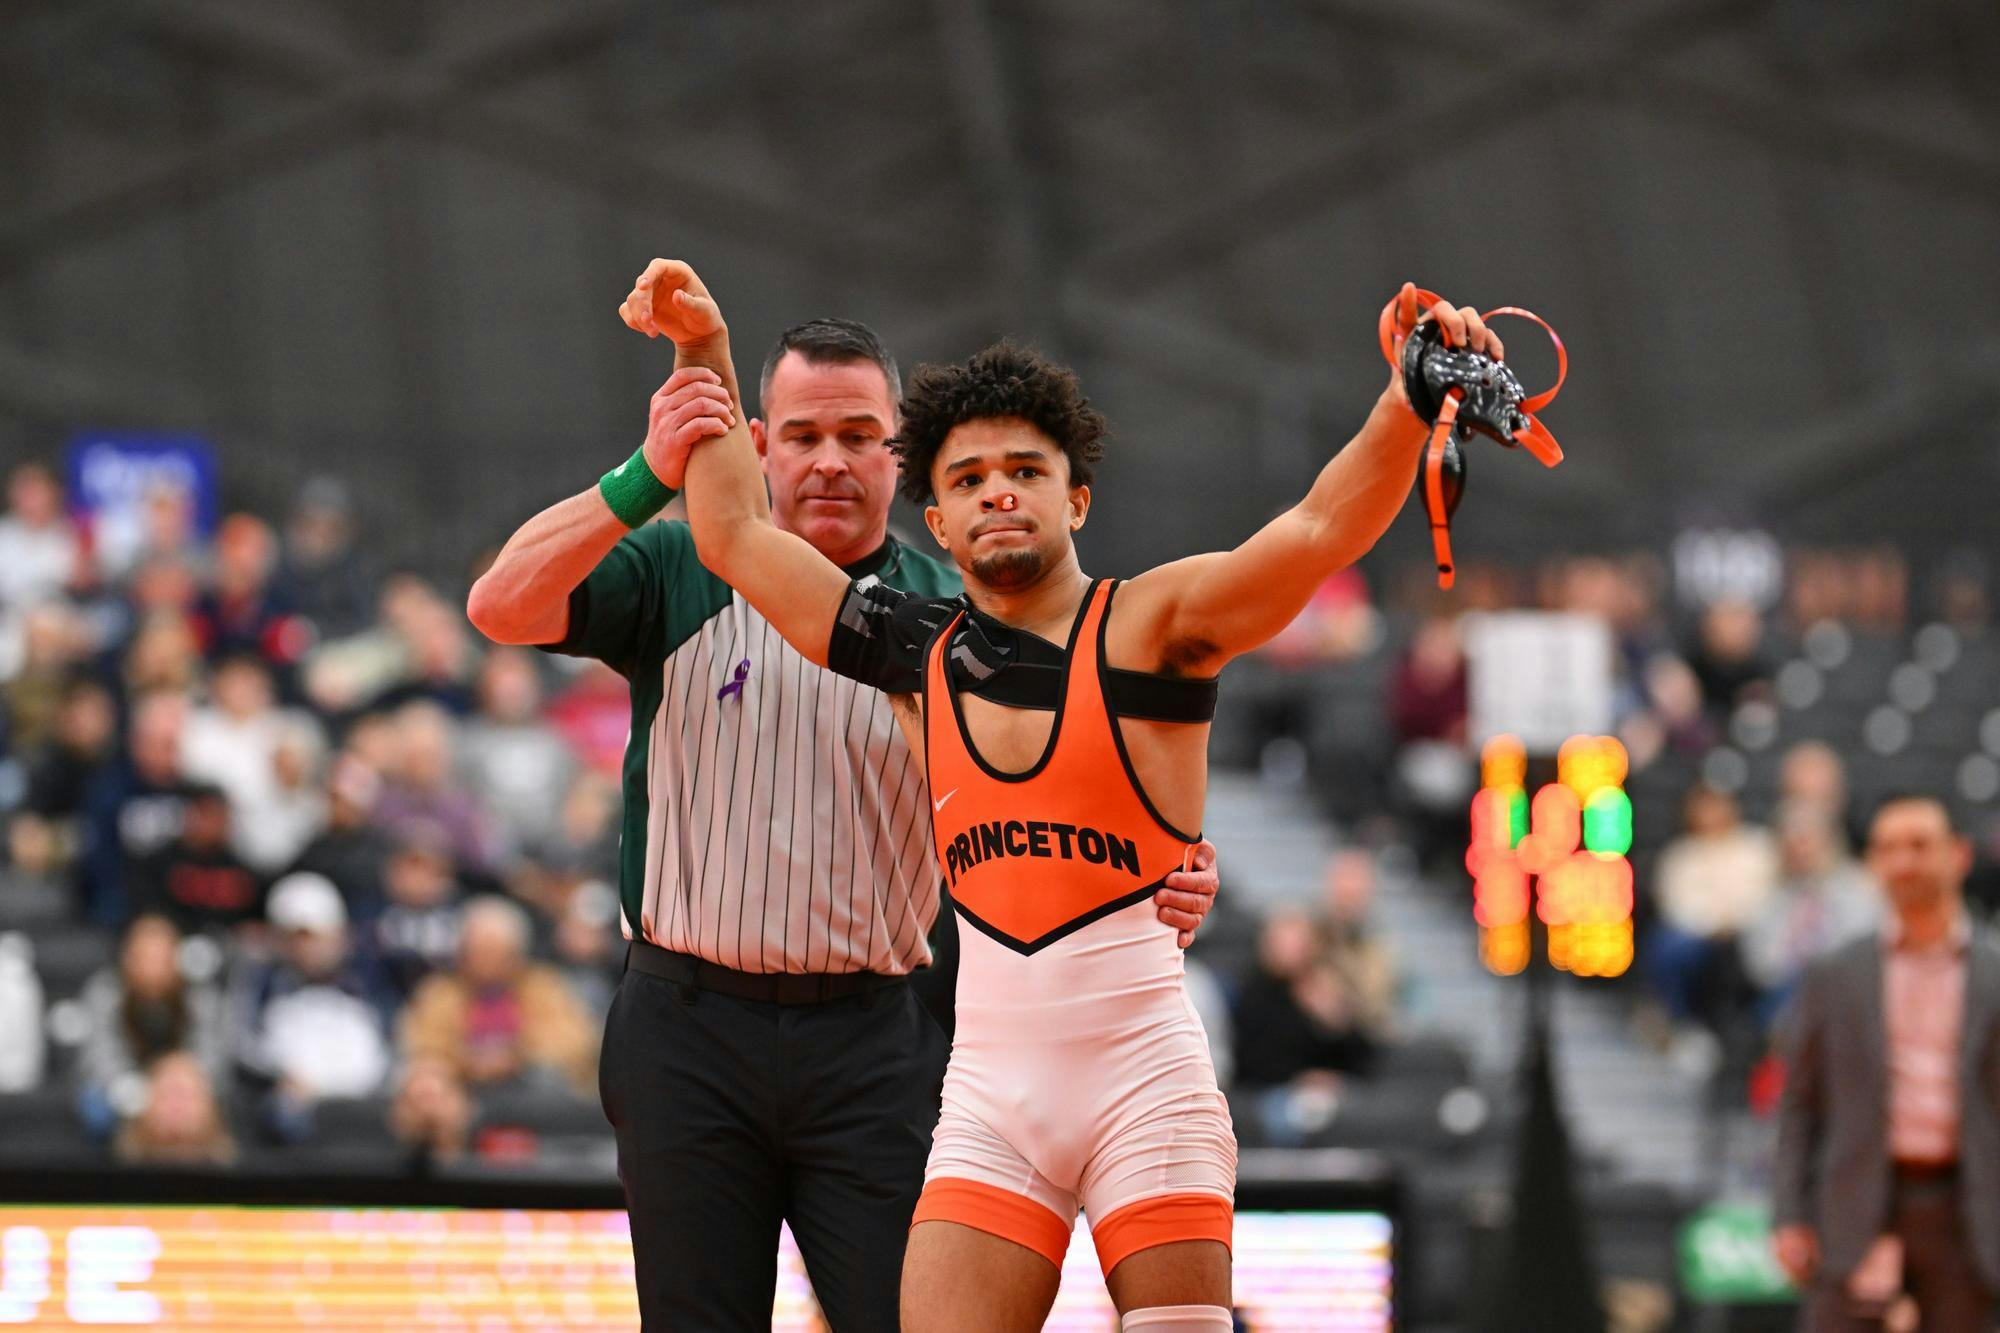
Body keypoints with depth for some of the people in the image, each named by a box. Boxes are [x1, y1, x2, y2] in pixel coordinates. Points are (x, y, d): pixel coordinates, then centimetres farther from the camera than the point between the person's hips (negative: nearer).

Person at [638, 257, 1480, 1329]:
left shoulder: (1152, 626, 1)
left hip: (1143, 1077, -3)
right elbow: (736, 534, 21)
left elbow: (1324, 527, -14)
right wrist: (704, 353, 19)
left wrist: (1408, 400, -29)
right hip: (988, 1093, 3)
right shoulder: (919, 656, 13)